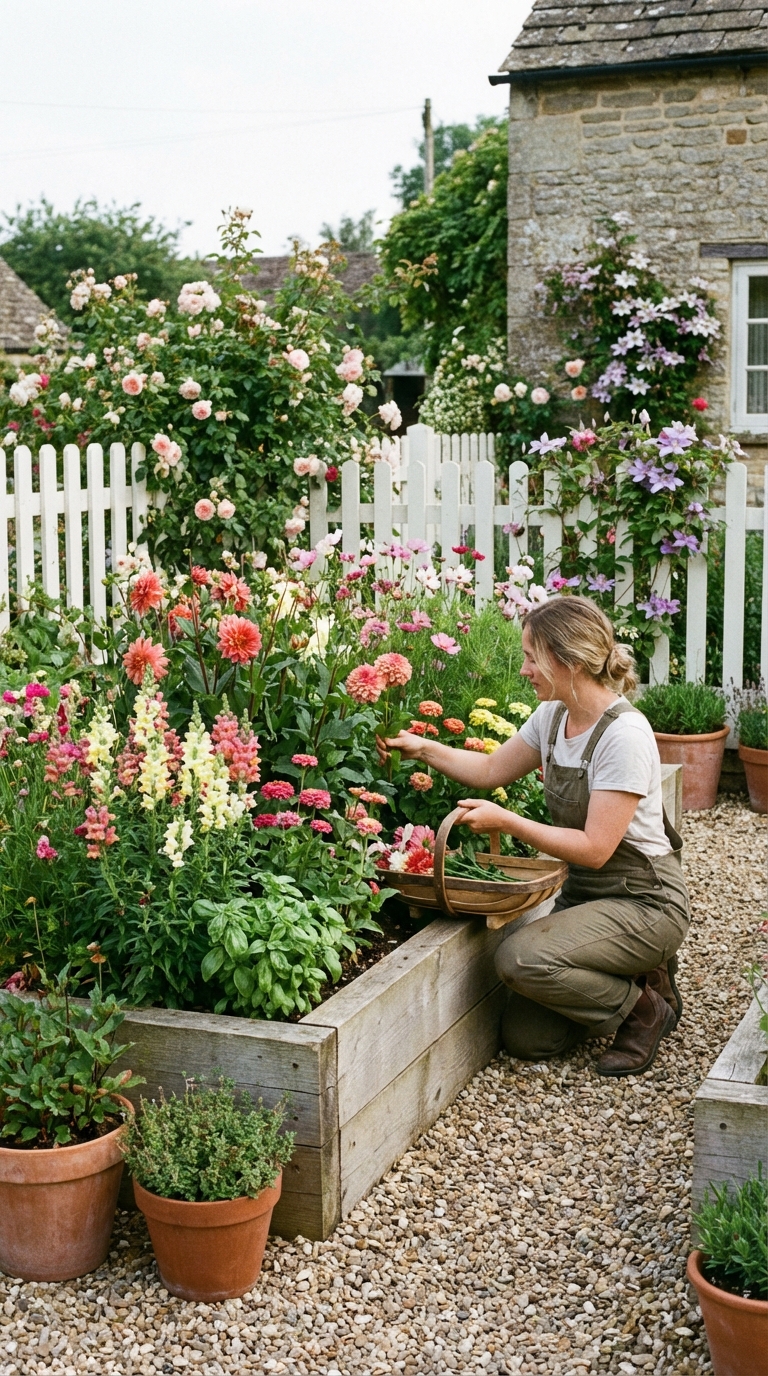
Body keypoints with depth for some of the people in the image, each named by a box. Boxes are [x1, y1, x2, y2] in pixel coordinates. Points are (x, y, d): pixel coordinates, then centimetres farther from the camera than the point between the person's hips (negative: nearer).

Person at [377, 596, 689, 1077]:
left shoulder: (624, 735, -24)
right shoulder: (553, 717, 1)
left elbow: (594, 849, -25)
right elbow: (491, 770, 16)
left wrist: (504, 821, -24)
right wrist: (422, 748, 4)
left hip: (643, 902, -8)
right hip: (583, 893, 8)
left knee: (521, 957, -30)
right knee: (526, 1038, -1)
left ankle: (644, 1006, -5)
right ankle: (639, 976, 19)